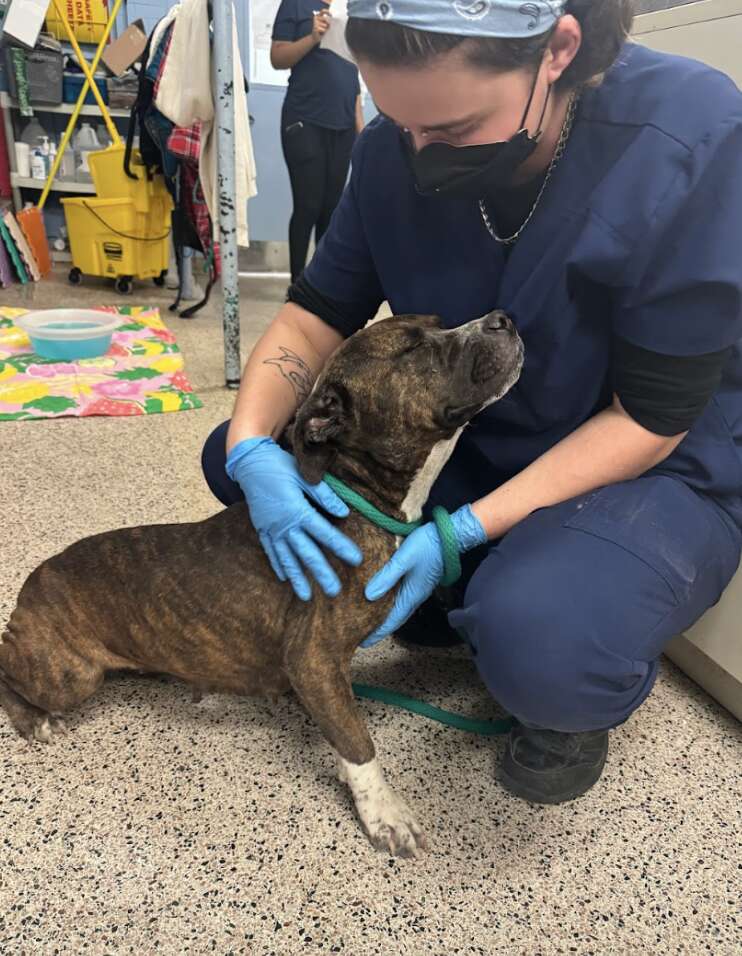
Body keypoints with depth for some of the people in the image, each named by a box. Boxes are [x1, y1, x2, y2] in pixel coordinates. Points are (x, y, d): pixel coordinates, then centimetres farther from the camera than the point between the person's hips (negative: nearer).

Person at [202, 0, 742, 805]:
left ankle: (580, 686, 2)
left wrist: (463, 535, -29)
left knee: (535, 643, -38)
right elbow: (316, 314, -4)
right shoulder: (395, 153, -11)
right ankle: (472, 601, 7)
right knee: (232, 458, -3)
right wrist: (253, 450, -23)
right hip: (478, 449, 6)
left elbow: (651, 417, -22)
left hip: (662, 473, -5)